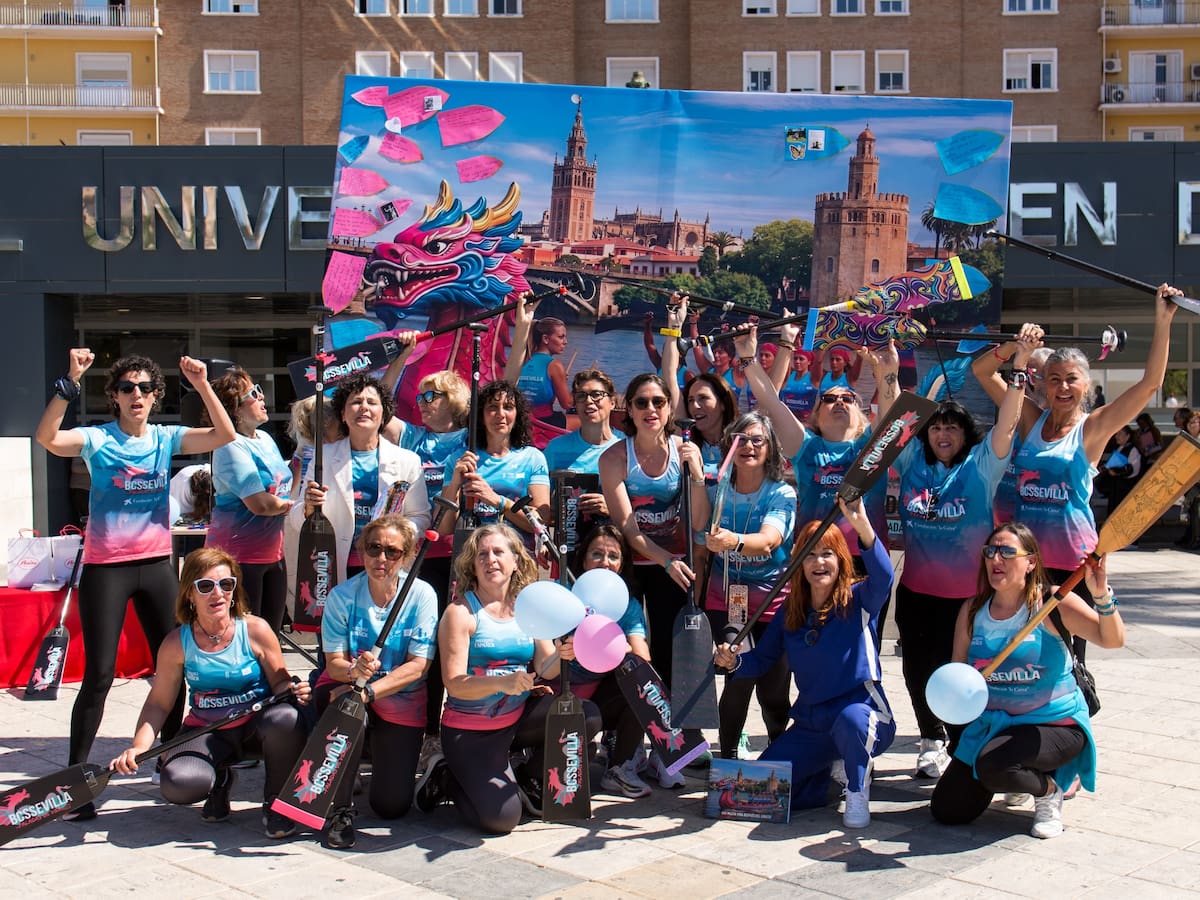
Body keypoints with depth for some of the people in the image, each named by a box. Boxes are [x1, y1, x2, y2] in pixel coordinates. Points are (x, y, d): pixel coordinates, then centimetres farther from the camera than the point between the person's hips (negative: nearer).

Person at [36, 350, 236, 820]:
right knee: (99, 675, -5)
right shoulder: (97, 439, -4)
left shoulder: (166, 439, 5)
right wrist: (70, 382, -31)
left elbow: (224, 435, -7)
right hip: (105, 567, -4)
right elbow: (46, 437, -23)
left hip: (156, 565, 4)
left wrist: (202, 385, -16)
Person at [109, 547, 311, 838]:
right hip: (207, 732, 1)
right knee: (177, 785, -30)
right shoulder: (176, 644, -8)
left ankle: (277, 803, -8)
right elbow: (158, 703, -3)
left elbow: (280, 683, -4)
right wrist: (139, 746, -19)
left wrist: (294, 690, -29)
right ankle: (220, 781, 12)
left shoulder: (256, 630, -11)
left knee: (285, 718, -38)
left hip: (257, 725, -1)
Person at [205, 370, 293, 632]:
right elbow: (259, 503, -23)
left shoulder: (266, 440, 11)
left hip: (272, 553, 8)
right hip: (239, 556, -8)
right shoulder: (230, 447, -16)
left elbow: (283, 489, 23)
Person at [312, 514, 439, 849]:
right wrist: (353, 670, -37)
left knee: (392, 807, -4)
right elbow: (333, 662, -13)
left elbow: (417, 667, -17)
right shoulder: (342, 596, -12)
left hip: (402, 702, 0)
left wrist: (368, 690, -30)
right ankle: (340, 809, -17)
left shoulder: (421, 595, -14)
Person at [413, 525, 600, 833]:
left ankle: (530, 780, 7)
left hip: (520, 718, 5)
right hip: (470, 730, -5)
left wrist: (561, 656, -27)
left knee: (587, 716, -18)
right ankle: (445, 778, 11)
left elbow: (545, 670, -3)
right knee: (500, 818, -21)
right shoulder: (461, 612, -10)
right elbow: (454, 684, -17)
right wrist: (502, 683, -34)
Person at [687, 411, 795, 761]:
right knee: (740, 677, -18)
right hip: (725, 598, 1)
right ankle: (729, 753, 4)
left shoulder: (782, 493, -4)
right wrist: (697, 475, -22)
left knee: (772, 690, -4)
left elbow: (769, 539, -23)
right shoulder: (717, 489, 5)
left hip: (773, 600, -1)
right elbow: (699, 526, -14)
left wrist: (734, 541, -44)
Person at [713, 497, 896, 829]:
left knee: (850, 718, -41)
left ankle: (858, 791, -10)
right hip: (810, 724, 5)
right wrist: (733, 662, -16)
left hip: (863, 712, -5)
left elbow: (883, 577, -30)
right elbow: (761, 659, 8)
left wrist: (862, 525, -47)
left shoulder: (858, 601, -8)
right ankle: (831, 768, 20)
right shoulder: (790, 612, 6)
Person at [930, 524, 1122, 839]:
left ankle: (1049, 789, 1)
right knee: (947, 810, 0)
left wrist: (1102, 595, -46)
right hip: (992, 724, 6)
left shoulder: (1051, 602, -15)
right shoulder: (972, 611, -1)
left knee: (993, 764, -35)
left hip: (1056, 724, -5)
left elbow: (1113, 640, -28)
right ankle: (1018, 778, 27)